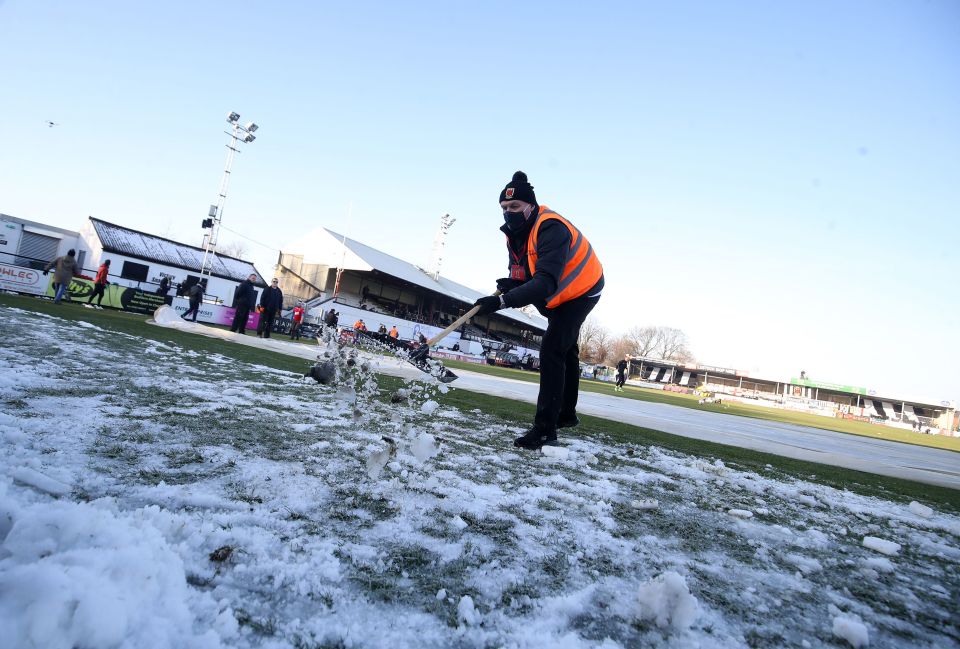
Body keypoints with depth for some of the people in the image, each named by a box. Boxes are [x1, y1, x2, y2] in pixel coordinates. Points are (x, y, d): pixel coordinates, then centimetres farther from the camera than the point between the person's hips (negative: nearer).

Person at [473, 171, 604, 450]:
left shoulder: (550, 228, -35)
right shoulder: (514, 232, -7)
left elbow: (545, 283, -46)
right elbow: (522, 276, -4)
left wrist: (502, 301, -55)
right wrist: (511, 284, -29)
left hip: (581, 290, -10)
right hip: (557, 298, 10)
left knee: (552, 352, -21)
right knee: (565, 350, 21)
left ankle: (545, 429, -18)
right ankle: (567, 414, 40)